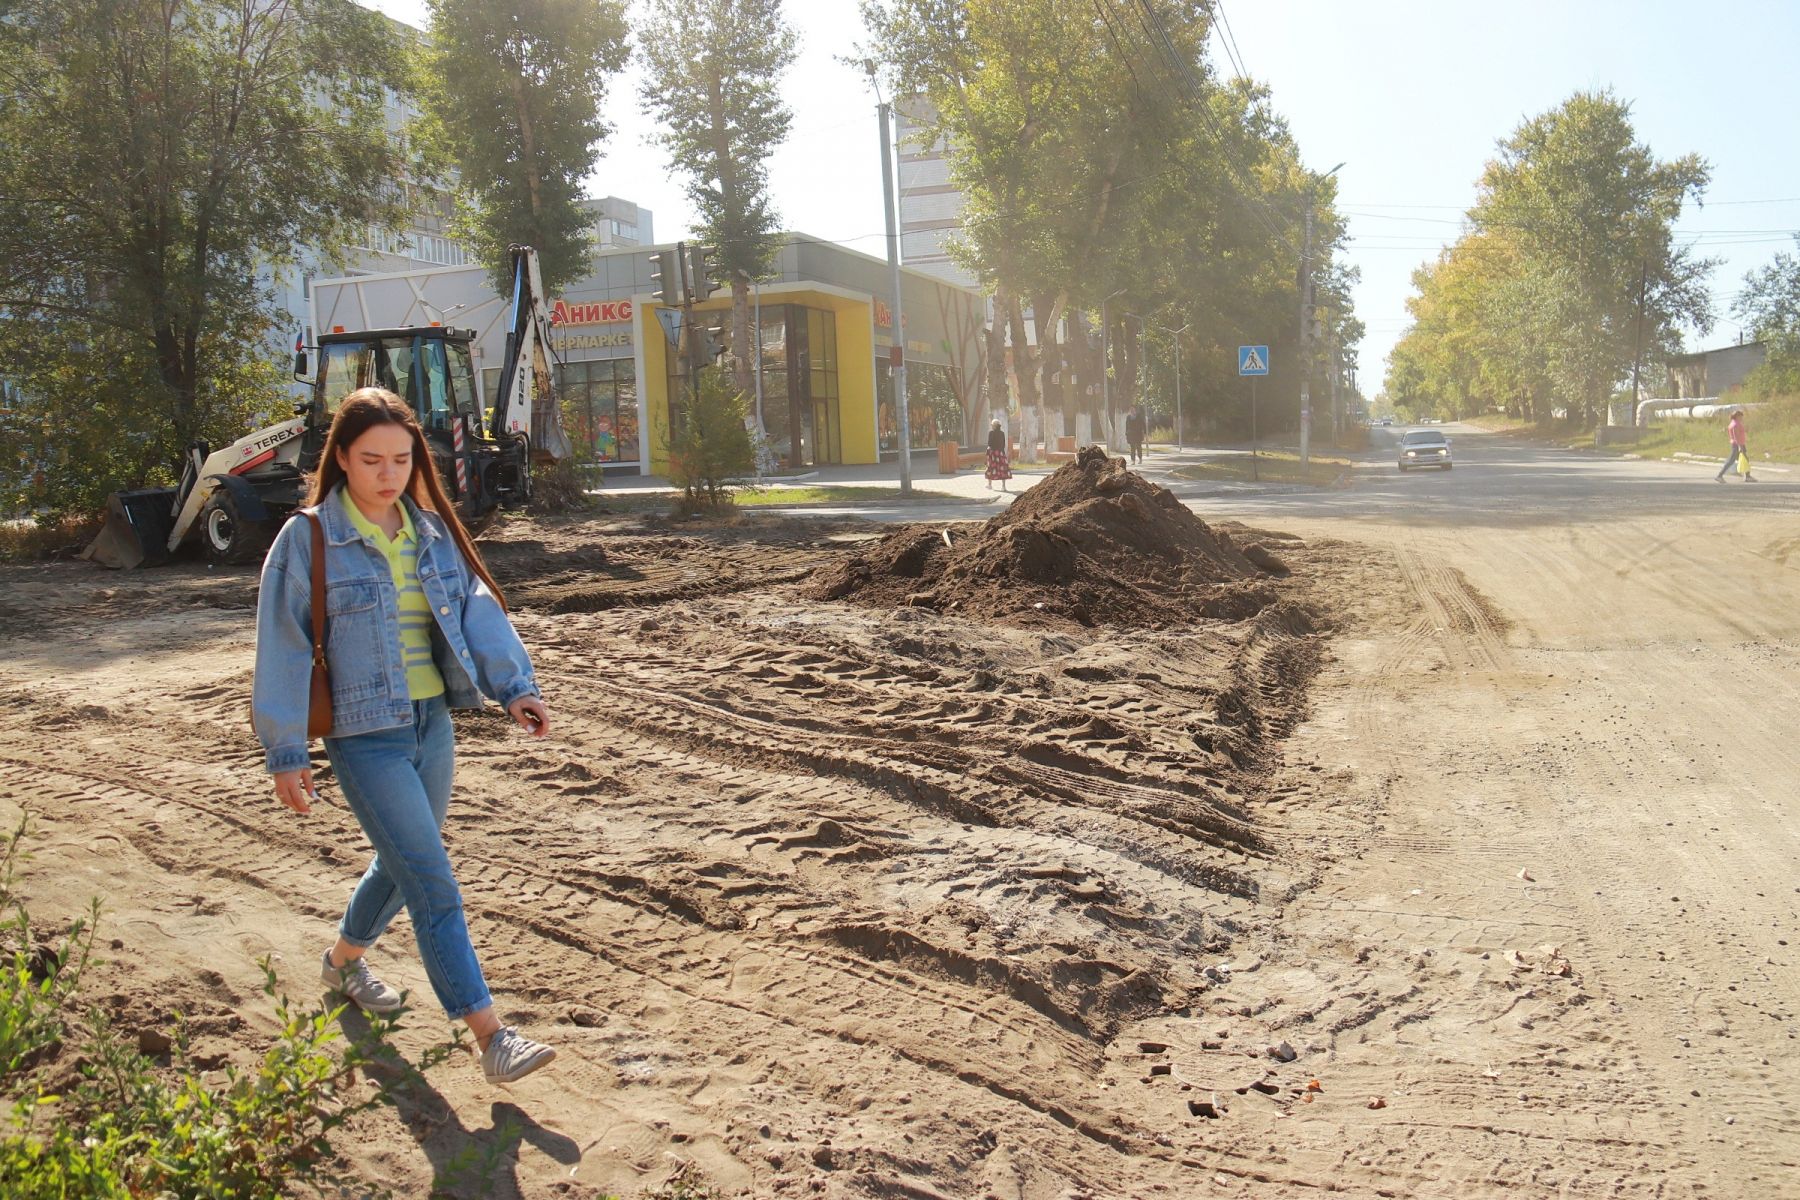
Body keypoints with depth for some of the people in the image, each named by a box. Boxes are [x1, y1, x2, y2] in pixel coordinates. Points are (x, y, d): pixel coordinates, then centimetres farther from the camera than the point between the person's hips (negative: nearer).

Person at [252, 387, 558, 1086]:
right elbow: (283, 648, -7)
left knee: (403, 865, 21)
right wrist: (286, 752, -7)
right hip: (364, 735, -6)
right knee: (433, 885, -10)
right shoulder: (307, 540, -8)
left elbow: (476, 607, -2)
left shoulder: (432, 532, 6)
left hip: (433, 723, 6)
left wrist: (514, 685, -17)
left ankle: (344, 960, 49)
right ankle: (490, 1038, -8)